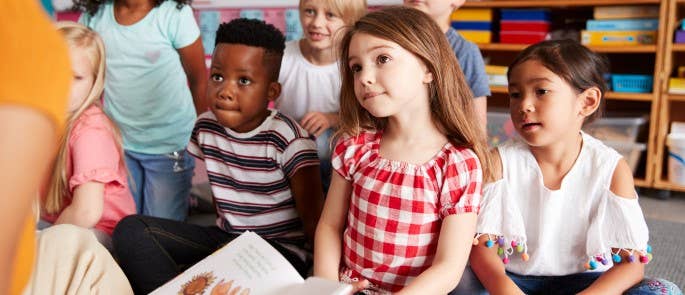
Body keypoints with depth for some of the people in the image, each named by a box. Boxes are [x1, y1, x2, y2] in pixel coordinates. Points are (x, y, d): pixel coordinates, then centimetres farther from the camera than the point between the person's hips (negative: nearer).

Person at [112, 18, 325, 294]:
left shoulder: (288, 138, -16)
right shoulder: (206, 127, 2)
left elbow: (314, 219, -16)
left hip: (282, 247, -6)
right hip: (225, 237, 6)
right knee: (131, 230, -9)